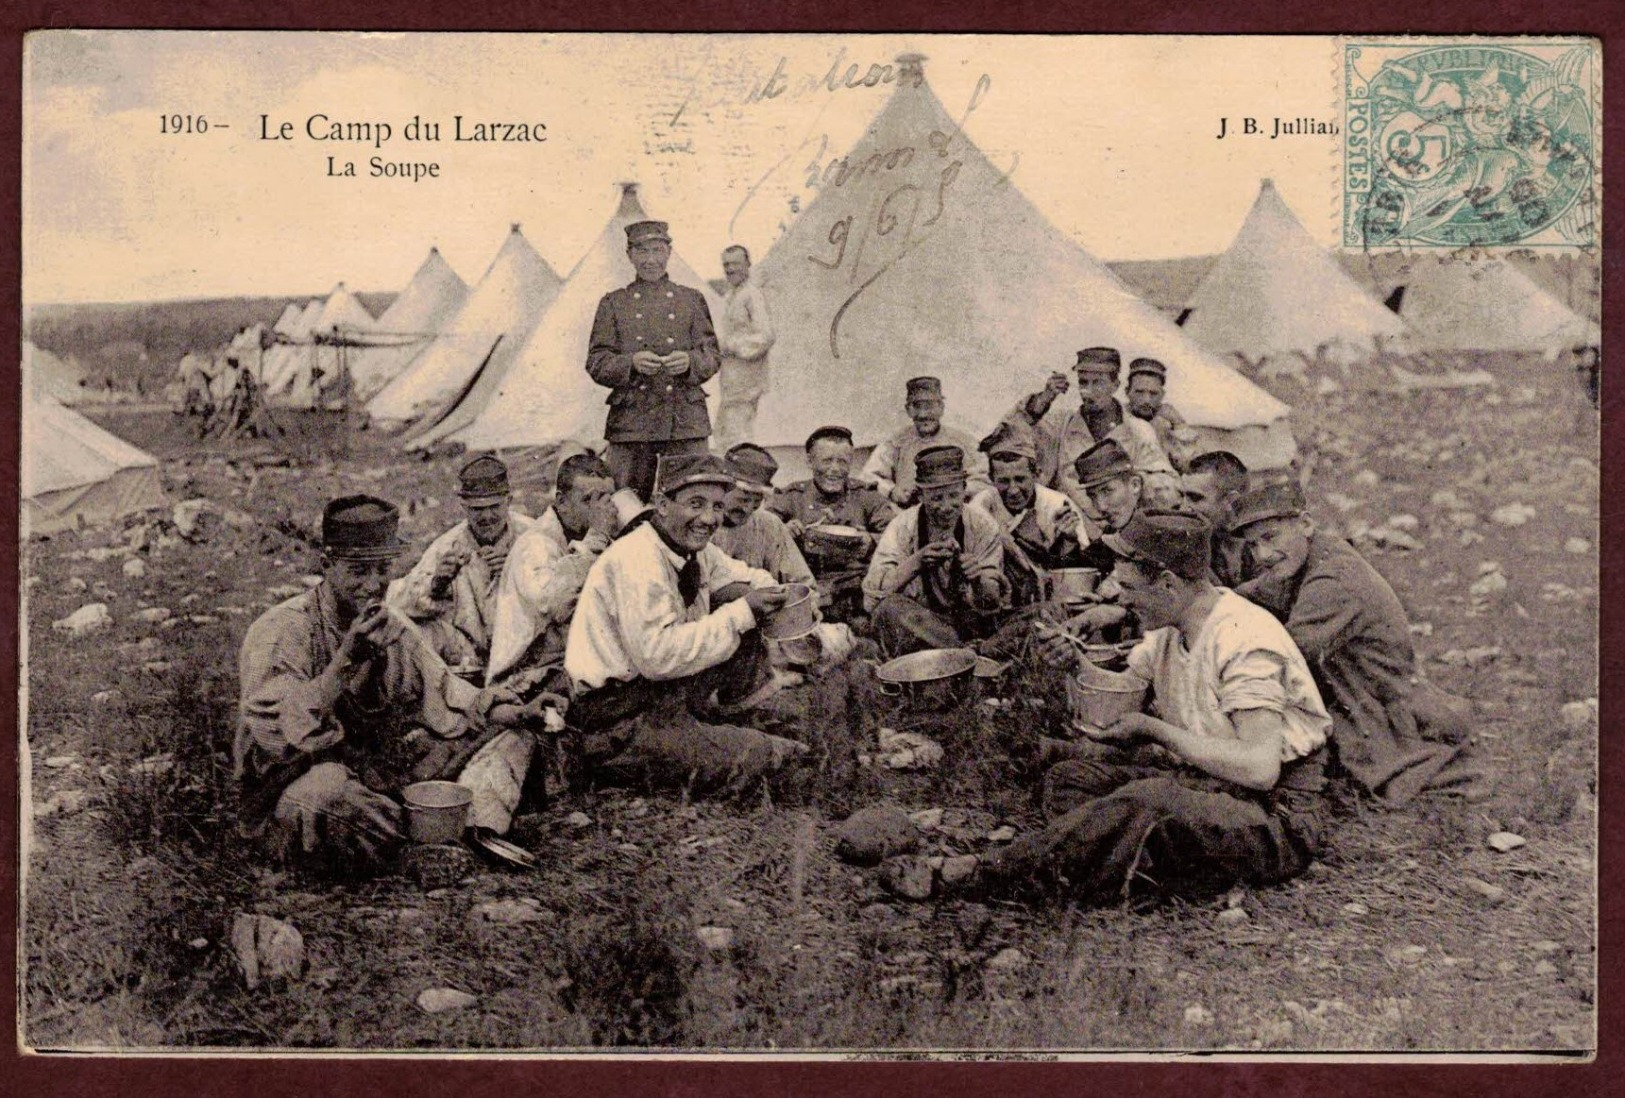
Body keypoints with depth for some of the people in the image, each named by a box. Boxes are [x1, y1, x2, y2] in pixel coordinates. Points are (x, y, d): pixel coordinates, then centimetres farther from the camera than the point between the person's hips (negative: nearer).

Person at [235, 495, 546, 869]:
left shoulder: (393, 626, 5)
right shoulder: (282, 631, -18)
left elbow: (441, 689, 16)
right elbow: (275, 731, -30)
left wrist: (495, 709, -3)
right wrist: (347, 660, -38)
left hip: (381, 772, 7)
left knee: (507, 736, 4)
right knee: (324, 786, -44)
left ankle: (481, 832, -21)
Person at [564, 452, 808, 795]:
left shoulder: (695, 549, 4)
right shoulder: (635, 560, -22)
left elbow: (746, 577, 19)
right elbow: (657, 656, -29)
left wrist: (759, 591, -7)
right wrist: (741, 613, -23)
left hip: (665, 691, 9)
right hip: (613, 718, -9)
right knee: (749, 757, -24)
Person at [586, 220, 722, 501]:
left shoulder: (692, 300, 13)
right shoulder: (613, 304, 10)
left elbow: (713, 356, 9)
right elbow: (596, 364, 4)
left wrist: (689, 361, -14)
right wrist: (631, 363, -16)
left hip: (686, 421, 1)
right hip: (630, 421, -1)